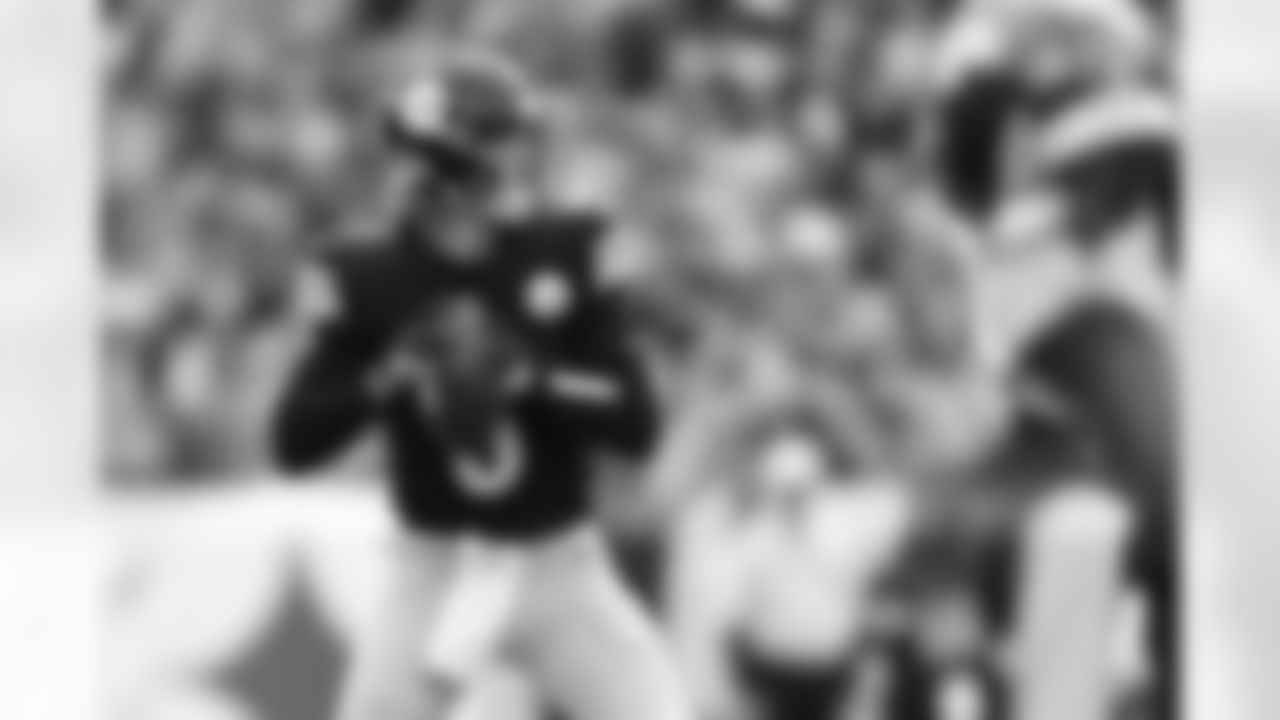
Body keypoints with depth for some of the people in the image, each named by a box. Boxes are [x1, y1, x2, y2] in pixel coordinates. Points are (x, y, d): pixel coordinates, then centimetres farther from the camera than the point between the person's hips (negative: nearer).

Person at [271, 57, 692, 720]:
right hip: (434, 570, -1)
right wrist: (385, 380, -25)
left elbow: (636, 426, -8)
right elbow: (296, 443, -9)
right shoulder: (373, 284, -6)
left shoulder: (561, 261, -3)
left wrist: (533, 380, -24)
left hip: (560, 567, 1)